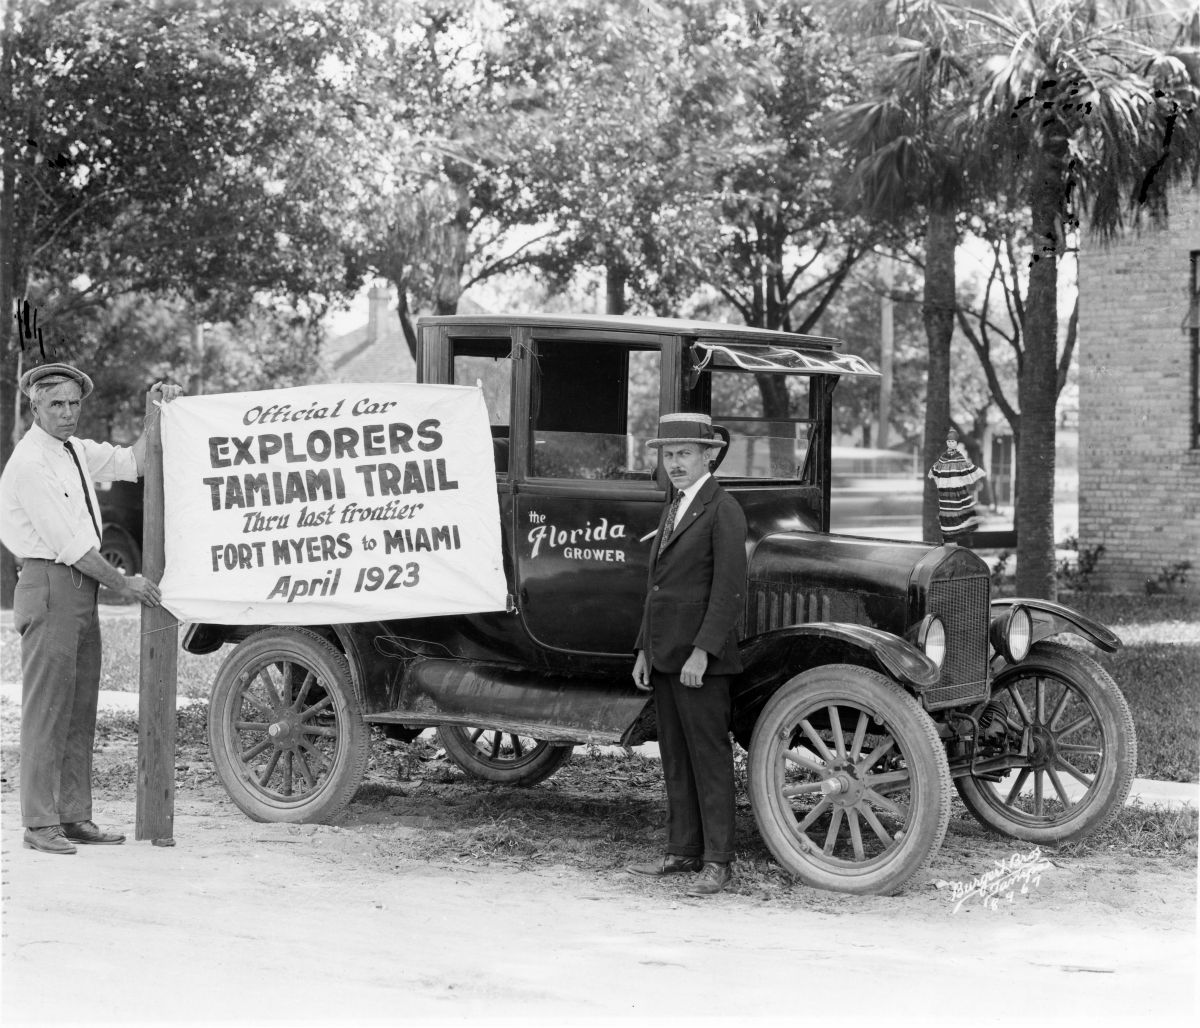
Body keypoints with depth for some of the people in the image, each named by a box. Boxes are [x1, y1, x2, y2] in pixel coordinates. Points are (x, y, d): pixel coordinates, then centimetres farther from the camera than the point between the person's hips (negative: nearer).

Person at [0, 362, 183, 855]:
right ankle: (40, 824, -6)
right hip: (49, 585, -9)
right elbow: (69, 544, -15)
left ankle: (75, 816, 14)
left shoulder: (76, 451, 13)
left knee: (80, 709, 9)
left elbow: (130, 462, 19)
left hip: (83, 586, 9)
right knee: (46, 709, -8)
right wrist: (123, 583, -9)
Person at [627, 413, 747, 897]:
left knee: (709, 757, -4)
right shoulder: (672, 508, 17)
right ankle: (683, 850, 19)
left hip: (702, 658, -8)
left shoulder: (723, 511, -11)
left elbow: (728, 589, -17)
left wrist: (702, 652, -21)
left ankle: (716, 862, -1)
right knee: (675, 757, 12)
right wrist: (644, 650, 16)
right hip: (664, 655, 9)